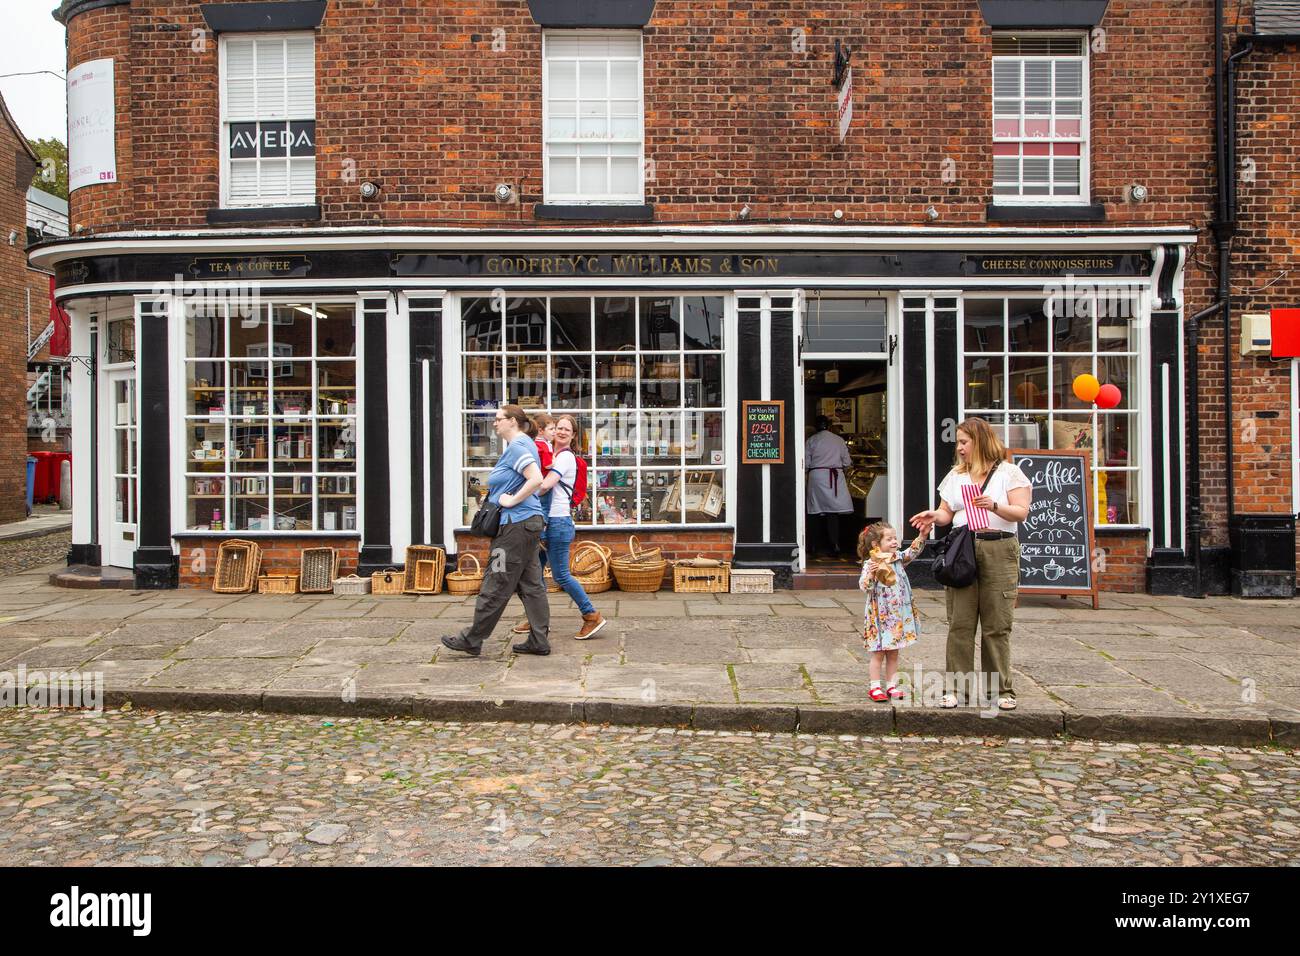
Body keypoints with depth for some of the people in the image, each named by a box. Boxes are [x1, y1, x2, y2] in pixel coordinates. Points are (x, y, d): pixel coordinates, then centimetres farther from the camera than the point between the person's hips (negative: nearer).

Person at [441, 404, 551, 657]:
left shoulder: (516, 447, -14)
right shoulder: (524, 443, 18)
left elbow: (536, 479, -27)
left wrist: (512, 500, -20)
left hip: (516, 525, -11)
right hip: (528, 523, 11)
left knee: (496, 585, -3)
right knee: (530, 584, 10)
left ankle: (472, 640, 4)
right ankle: (539, 641, 12)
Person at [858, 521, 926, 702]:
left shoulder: (898, 559, 6)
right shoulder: (870, 564, -13)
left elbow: (913, 551, 0)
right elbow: (864, 586, -19)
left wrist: (922, 535, -14)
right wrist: (871, 574, -38)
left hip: (898, 614, 6)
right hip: (879, 615, -6)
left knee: (893, 653, 12)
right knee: (878, 653, 2)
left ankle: (891, 685, 20)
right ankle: (875, 687, 9)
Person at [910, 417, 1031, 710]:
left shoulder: (1008, 472, 5)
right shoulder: (955, 475, 17)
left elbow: (1021, 512, -4)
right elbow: (947, 512, 14)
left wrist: (994, 506, -20)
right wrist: (934, 516, -8)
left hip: (999, 551, -3)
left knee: (997, 625, 0)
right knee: (959, 624, 0)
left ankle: (1001, 689, 10)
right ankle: (953, 687, 5)